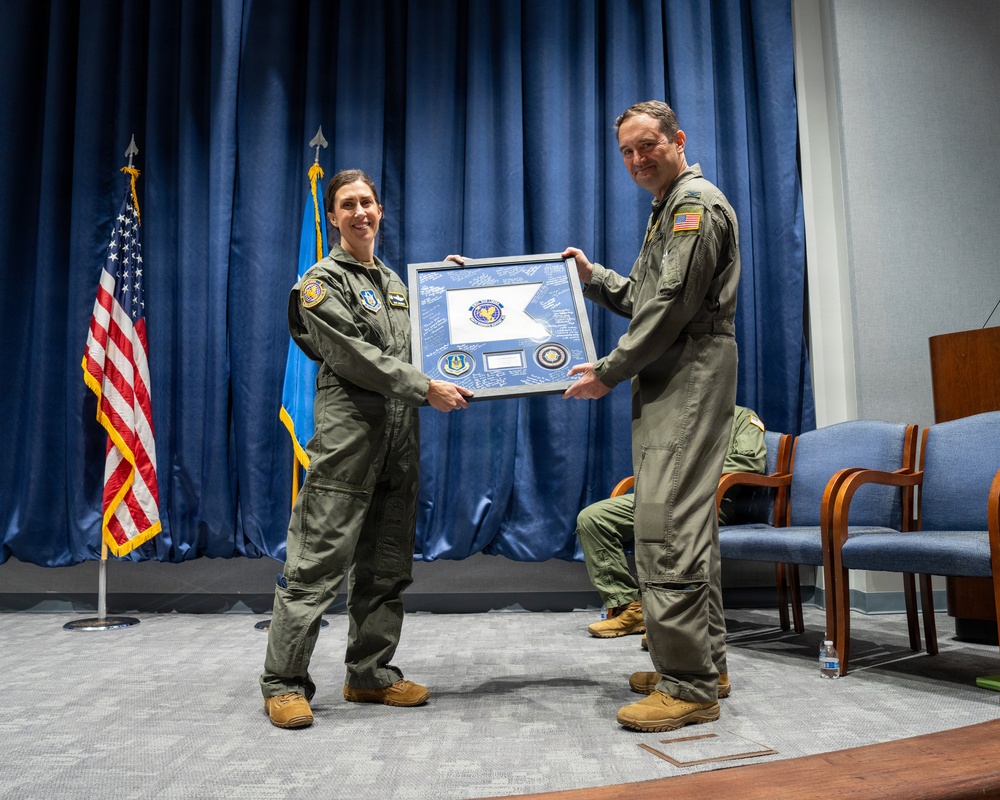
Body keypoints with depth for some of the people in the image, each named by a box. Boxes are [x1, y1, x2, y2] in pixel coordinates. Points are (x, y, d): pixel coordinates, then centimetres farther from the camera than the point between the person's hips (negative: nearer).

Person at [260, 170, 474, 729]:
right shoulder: (324, 281, 1)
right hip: (348, 434, -7)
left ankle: (371, 674, 20)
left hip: (400, 436, 7)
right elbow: (354, 356, -11)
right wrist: (426, 389, -15)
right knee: (320, 561, -6)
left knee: (387, 566, 9)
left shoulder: (395, 281, 22)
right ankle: (285, 683, 4)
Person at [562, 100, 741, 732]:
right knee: (689, 522, 12)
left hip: (691, 378, -11)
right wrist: (592, 276, 17)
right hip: (672, 383, 11)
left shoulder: (697, 204, -7)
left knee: (668, 524, -14)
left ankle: (689, 685, -9)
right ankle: (707, 662, 21)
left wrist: (609, 371, -13)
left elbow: (673, 306, -17)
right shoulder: (668, 211, 26)